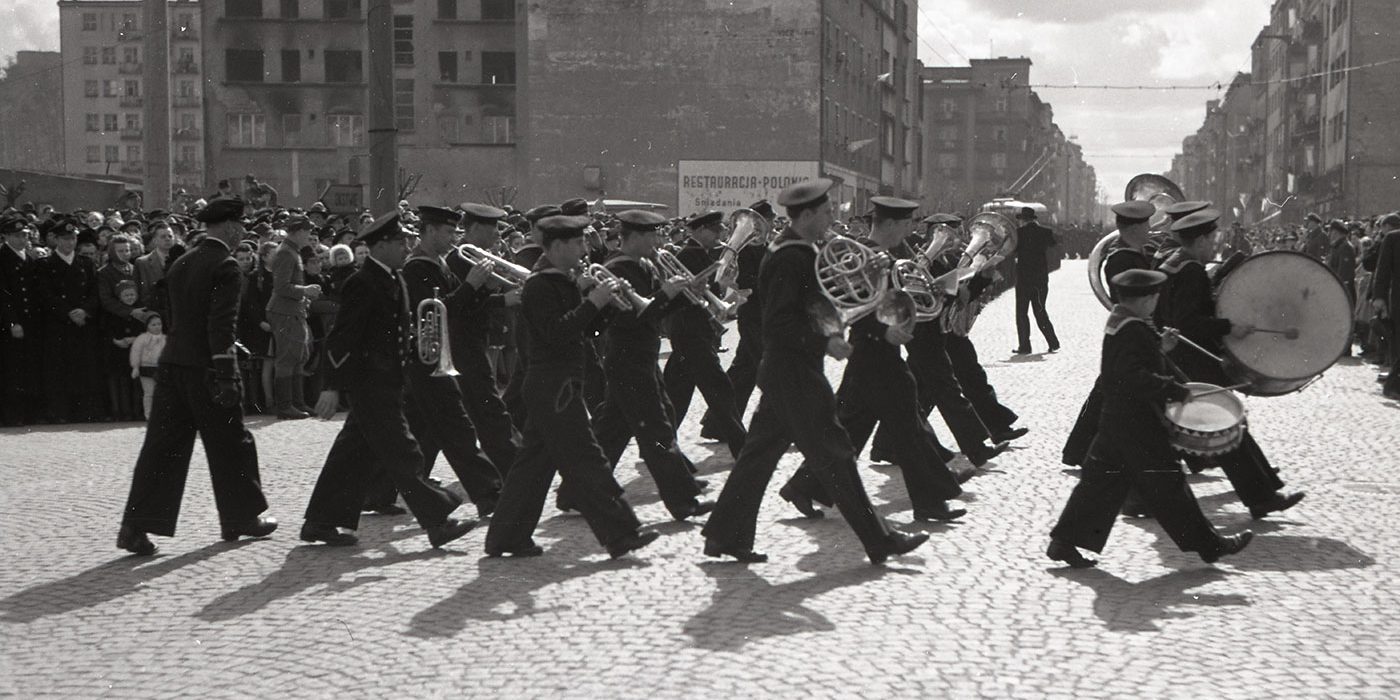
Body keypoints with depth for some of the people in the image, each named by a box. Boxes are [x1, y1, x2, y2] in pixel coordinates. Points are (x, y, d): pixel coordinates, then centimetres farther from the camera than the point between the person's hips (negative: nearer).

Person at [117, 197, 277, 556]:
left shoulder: (181, 263, 13)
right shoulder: (225, 266, -11)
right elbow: (221, 323, -19)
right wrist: (225, 375, -20)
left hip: (172, 364, 7)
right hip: (205, 366, -7)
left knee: (164, 445, 5)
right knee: (230, 442, 8)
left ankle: (136, 526, 0)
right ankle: (242, 516, 21)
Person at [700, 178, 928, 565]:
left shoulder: (797, 252, 14)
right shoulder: (790, 258, -19)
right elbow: (779, 323, -23)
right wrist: (825, 343, -21)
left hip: (782, 373, 10)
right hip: (794, 375, -10)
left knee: (761, 452, 12)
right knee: (834, 455, -4)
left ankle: (725, 535, 17)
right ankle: (879, 540, 2)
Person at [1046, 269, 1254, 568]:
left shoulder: (1117, 321, 10)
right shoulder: (1134, 331, -21)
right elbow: (1136, 378, -29)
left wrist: (1159, 347, 9)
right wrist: (1176, 390, -24)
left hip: (1114, 417, 10)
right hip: (1137, 422, -10)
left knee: (1102, 481, 12)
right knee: (1166, 483, 0)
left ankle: (1064, 541, 12)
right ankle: (1207, 544, 11)